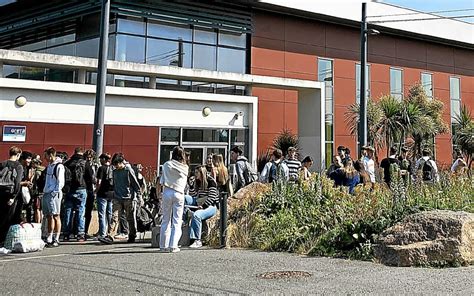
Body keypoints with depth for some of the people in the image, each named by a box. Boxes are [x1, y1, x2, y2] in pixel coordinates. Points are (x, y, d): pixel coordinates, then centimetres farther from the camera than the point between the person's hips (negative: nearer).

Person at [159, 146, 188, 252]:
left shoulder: (167, 165, 1)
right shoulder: (185, 168, 3)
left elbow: (161, 182, 2)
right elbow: (185, 183, 9)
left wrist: (162, 192, 13)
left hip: (167, 192, 0)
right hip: (179, 194, 0)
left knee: (166, 220, 8)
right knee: (177, 221, 3)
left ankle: (164, 245, 10)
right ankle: (173, 246, -3)